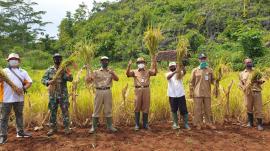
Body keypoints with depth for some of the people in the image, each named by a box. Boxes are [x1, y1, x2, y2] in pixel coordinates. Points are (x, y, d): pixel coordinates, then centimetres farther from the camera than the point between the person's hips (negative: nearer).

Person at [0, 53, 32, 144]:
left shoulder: (23, 72, 11)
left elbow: (29, 82, 5)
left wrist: (23, 89, -12)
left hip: (19, 98, 3)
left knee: (19, 115, 15)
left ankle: (20, 132, 29)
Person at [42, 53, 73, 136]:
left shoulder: (64, 69, 1)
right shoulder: (49, 70, 5)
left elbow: (70, 79, -9)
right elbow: (43, 79, 2)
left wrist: (68, 74, -30)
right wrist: (49, 82, -19)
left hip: (63, 94, -2)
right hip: (53, 94, 2)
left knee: (65, 111, 0)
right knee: (53, 111, 9)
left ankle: (67, 127, 8)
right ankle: (53, 128, 21)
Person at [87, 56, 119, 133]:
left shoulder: (111, 71, 9)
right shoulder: (96, 72, 7)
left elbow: (117, 79, -7)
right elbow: (88, 80, -3)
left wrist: (112, 74, -26)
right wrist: (89, 77, -27)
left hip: (108, 92, 1)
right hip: (99, 91, -1)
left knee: (108, 110, 7)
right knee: (96, 110, 3)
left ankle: (110, 126, 16)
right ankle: (93, 127, 11)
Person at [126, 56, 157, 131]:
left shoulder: (148, 71, 12)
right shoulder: (134, 72, 9)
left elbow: (155, 72, -3)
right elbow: (127, 73, -8)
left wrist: (155, 63, -16)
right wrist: (129, 66, -24)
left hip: (146, 90, 1)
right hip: (138, 90, -1)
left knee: (146, 107, 6)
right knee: (137, 107, 3)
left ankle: (145, 124, 17)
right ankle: (137, 124, 12)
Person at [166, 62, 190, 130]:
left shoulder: (179, 73, 4)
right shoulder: (168, 74, 3)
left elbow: (184, 72, -19)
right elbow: (168, 77, -22)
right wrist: (174, 72, -39)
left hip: (180, 94, 0)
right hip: (172, 95, 0)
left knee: (184, 110, 3)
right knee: (174, 110, 9)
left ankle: (186, 124, 13)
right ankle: (175, 124, 22)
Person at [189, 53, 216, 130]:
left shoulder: (210, 70, 7)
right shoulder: (195, 70, 2)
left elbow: (212, 80, 10)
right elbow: (191, 82, 3)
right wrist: (191, 92, -2)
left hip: (207, 94, 2)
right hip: (198, 94, -2)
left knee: (208, 109, 9)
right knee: (198, 109, 3)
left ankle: (209, 123, 22)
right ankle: (198, 124, 14)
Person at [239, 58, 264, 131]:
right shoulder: (242, 73, 12)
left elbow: (262, 80, 11)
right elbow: (241, 83, 13)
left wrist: (258, 81, -12)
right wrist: (244, 89, -4)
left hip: (257, 92, 0)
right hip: (247, 93, 0)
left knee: (258, 108, -3)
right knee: (249, 108, 7)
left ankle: (259, 124, 2)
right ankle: (250, 122, 22)